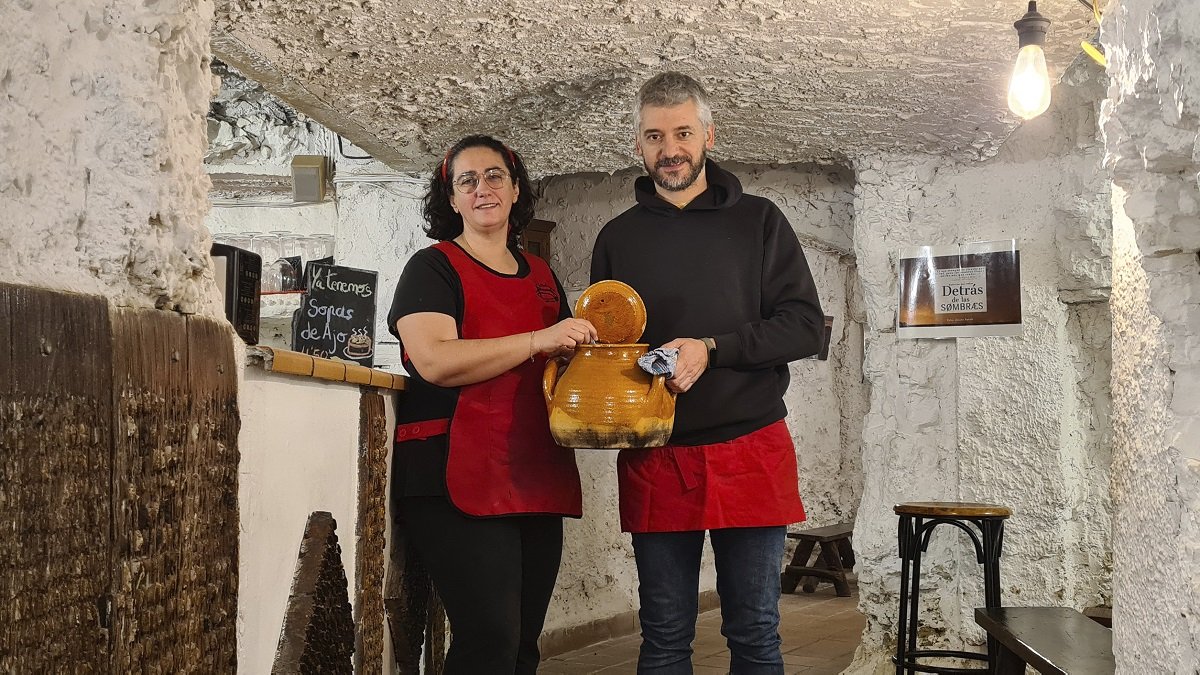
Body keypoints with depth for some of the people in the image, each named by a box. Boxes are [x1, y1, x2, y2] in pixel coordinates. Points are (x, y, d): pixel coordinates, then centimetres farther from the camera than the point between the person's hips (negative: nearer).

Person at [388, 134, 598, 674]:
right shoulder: (433, 268, 0)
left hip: (537, 482, 7)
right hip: (460, 480, -7)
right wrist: (537, 341, -19)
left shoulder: (541, 275, 19)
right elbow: (434, 361, -16)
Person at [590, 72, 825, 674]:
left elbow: (806, 325, -2)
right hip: (653, 460, 2)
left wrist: (713, 348, -15)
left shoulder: (757, 221, 6)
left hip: (749, 451, -1)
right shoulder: (618, 238, 12)